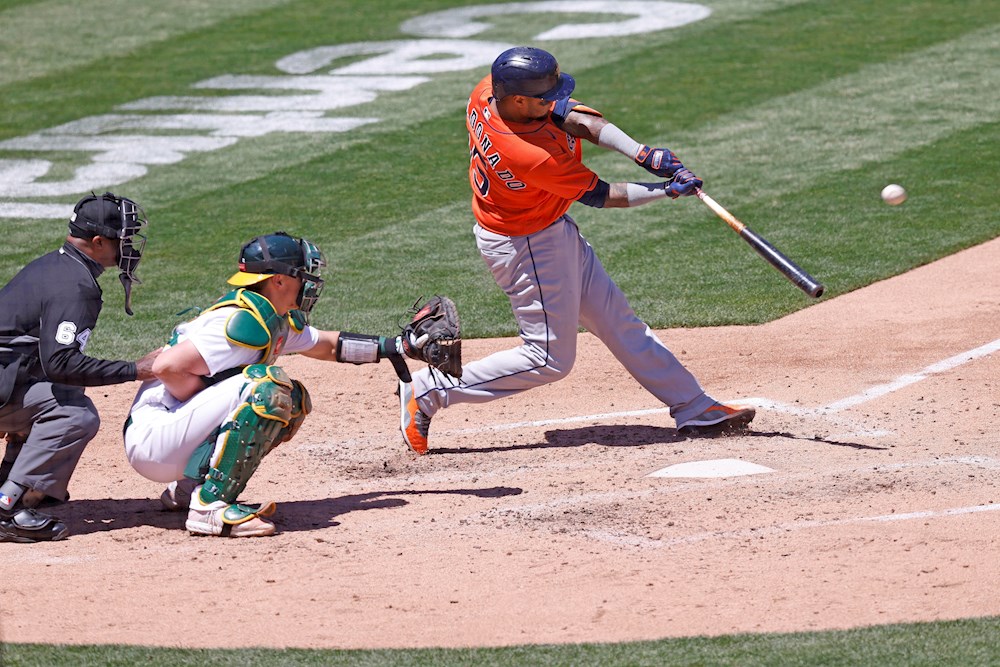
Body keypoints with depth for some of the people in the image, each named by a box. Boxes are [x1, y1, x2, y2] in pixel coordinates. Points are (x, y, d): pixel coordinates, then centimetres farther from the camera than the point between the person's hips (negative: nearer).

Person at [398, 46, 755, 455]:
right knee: (550, 359, 3)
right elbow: (600, 196, -22)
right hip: (526, 247, -10)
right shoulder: (528, 155, -37)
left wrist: (645, 156, -20)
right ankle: (427, 393, 9)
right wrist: (668, 190, -14)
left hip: (552, 230, 10)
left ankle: (694, 409, 24)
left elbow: (578, 120, -11)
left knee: (617, 320, 15)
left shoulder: (491, 90, -15)